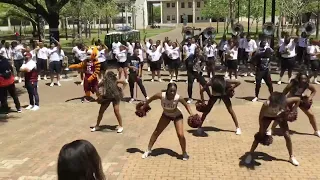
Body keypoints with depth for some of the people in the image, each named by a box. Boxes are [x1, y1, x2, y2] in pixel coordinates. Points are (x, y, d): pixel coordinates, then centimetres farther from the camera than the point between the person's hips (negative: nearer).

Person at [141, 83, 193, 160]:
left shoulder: (178, 98, -35)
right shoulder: (161, 95, -34)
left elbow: (186, 105, -15)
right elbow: (151, 99, -14)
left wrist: (192, 115, -24)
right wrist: (143, 107, -2)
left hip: (177, 116, -2)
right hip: (166, 115, 2)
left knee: (180, 135, -14)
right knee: (156, 132, 5)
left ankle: (184, 153, 11)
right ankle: (148, 150, 23)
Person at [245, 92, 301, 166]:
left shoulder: (285, 102, -40)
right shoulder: (266, 104, -42)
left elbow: (298, 99, -21)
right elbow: (260, 117, -27)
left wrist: (292, 111, -22)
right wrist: (261, 131, -22)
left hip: (280, 116, 2)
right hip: (267, 116, -1)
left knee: (287, 136, -3)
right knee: (260, 135, -5)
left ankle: (291, 157, 17)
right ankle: (250, 154, 9)